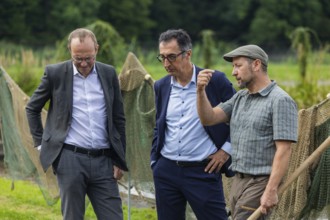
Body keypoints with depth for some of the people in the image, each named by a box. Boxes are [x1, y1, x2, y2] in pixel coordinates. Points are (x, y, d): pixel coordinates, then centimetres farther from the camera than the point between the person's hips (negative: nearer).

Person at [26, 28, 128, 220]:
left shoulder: (109, 74, 7)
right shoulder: (55, 73, 1)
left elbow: (118, 119, 12)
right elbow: (32, 108, 13)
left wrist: (120, 160, 9)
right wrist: (40, 142, 6)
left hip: (103, 161, 2)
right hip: (70, 159, -2)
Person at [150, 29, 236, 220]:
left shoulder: (215, 80, -6)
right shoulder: (161, 86, 8)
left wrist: (226, 150, -4)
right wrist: (154, 161, 12)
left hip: (203, 171, -5)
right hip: (166, 171, 5)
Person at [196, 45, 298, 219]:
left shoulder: (280, 101, -12)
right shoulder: (240, 98, 13)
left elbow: (283, 150, -17)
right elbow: (209, 119, 6)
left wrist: (271, 190, -23)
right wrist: (201, 91, -11)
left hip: (260, 183, -8)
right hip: (238, 181, 8)